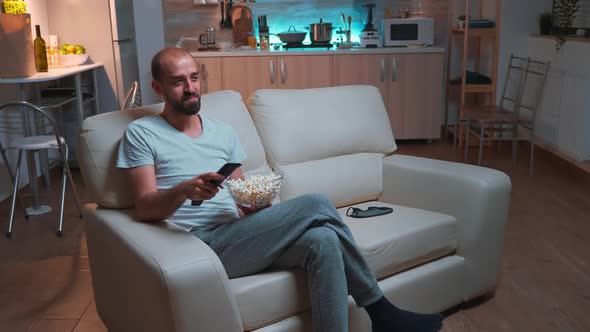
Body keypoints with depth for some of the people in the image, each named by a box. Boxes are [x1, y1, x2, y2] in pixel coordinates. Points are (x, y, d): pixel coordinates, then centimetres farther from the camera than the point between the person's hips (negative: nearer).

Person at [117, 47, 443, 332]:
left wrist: (257, 202, -7)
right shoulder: (141, 133, 4)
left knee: (322, 240, -26)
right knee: (316, 205, -21)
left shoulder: (222, 131, 20)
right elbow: (145, 209, -5)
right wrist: (186, 190, -25)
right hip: (200, 244, -6)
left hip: (237, 236, 6)